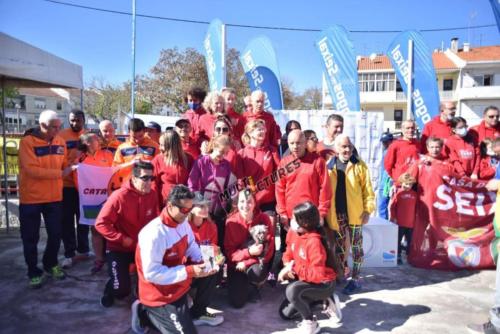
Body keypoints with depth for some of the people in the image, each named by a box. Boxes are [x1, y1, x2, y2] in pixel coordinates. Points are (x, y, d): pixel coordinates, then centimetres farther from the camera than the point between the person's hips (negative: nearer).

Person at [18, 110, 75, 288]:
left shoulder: (60, 141, 3)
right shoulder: (27, 142, -14)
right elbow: (32, 170, -22)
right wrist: (61, 173, -22)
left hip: (55, 197, 4)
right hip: (30, 199, -4)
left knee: (56, 234, 13)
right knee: (31, 238, 8)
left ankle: (51, 264, 34)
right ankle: (33, 272, 24)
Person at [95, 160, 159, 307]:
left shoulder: (152, 195, -9)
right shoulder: (119, 196, -22)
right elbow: (101, 223, -20)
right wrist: (122, 238, -23)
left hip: (142, 246, 4)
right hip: (119, 248, -4)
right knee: (121, 290, -6)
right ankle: (110, 291, 31)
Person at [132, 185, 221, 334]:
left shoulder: (182, 221, -6)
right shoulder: (155, 233, -31)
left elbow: (191, 245, 8)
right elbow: (151, 273, -29)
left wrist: (203, 261, -14)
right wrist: (190, 271, -31)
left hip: (180, 279, 8)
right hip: (160, 294, -8)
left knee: (213, 270, 1)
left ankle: (198, 312, 16)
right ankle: (146, 312, 9)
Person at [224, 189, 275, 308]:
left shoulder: (263, 218, -12)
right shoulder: (231, 222, -12)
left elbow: (269, 247, -14)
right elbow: (229, 251, -10)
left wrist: (247, 262, -21)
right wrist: (249, 252, -28)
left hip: (257, 263, 0)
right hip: (237, 265, 1)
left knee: (256, 273, -36)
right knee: (237, 302, -10)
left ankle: (253, 286, 2)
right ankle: (239, 285, 24)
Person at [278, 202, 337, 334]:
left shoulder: (314, 242, -30)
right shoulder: (296, 234, -5)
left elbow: (318, 273, -33)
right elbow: (288, 254, 7)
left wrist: (295, 268, -30)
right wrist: (288, 267, -15)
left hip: (324, 284, -9)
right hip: (306, 279, 9)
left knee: (292, 290, -34)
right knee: (286, 313, 14)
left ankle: (310, 322, -9)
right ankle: (323, 300, 21)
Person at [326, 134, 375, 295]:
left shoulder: (359, 165, -4)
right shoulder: (328, 166, -1)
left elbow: (367, 189, -4)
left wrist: (368, 210, -11)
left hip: (354, 213, -2)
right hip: (336, 214, 2)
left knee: (356, 246, 7)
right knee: (339, 246, 16)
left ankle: (355, 279, 18)